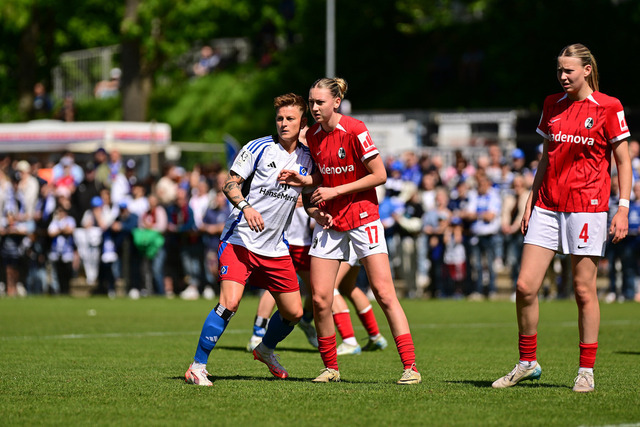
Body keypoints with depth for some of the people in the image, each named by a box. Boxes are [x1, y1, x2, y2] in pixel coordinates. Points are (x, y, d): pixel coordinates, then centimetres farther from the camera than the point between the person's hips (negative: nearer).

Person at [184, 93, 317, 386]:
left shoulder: (306, 158, 9)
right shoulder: (258, 148, -5)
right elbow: (230, 184, -7)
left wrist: (319, 213, 2)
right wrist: (245, 206, -25)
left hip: (275, 247, 6)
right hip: (240, 239, -6)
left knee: (293, 312, 8)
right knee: (229, 302, -21)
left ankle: (265, 350, 38)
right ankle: (197, 367, -13)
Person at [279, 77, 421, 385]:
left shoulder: (354, 130, -14)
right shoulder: (312, 135, 5)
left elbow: (379, 175, -12)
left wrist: (336, 191, -14)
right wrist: (302, 180, -1)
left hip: (362, 215, -5)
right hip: (329, 221, 5)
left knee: (384, 293, -10)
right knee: (319, 298, -3)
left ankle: (410, 366, -9)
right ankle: (331, 368, 13)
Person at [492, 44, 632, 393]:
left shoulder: (608, 107, -3)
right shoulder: (552, 105, 12)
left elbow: (623, 161, -1)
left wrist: (623, 207, -9)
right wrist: (531, 200, 14)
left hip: (587, 205, -5)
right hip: (548, 204, 5)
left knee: (584, 289, -2)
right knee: (525, 286, -2)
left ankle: (586, 371, 7)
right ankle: (527, 363, 12)